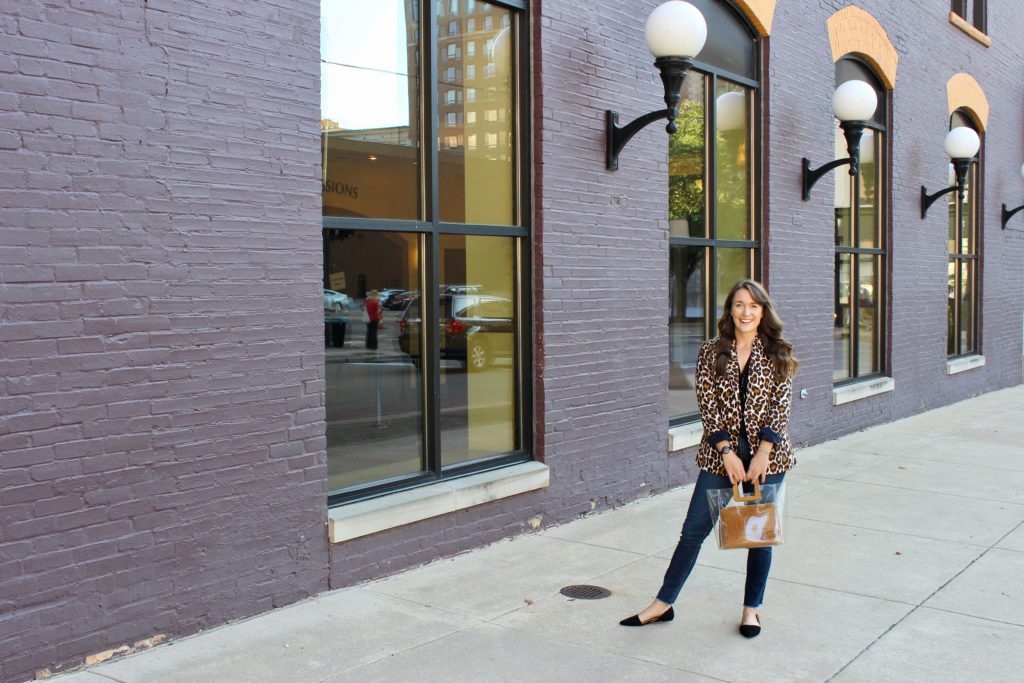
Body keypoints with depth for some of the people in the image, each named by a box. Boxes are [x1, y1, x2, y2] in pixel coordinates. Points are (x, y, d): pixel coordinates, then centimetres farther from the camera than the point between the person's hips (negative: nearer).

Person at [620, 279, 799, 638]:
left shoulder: (778, 354, 1)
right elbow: (707, 405, -5)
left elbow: (780, 406, -4)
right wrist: (727, 453, -13)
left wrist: (763, 451, -14)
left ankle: (751, 608, 25)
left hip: (766, 453, 0)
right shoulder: (711, 352, 0)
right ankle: (663, 603, 14)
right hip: (721, 453, 0)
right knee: (694, 529, 4)